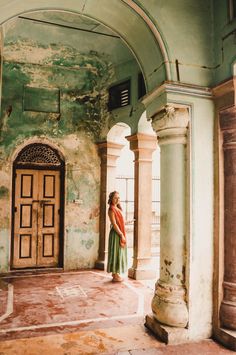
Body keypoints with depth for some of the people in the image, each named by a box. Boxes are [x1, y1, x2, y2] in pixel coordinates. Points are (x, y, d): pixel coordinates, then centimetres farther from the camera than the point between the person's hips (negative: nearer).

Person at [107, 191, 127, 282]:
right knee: (116, 253, -4)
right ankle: (115, 275, 3)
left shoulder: (117, 208, 14)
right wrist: (121, 235, -18)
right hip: (116, 234, -9)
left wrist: (123, 234, 13)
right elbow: (114, 224, -19)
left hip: (120, 233, 9)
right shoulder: (111, 209, -13)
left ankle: (116, 273, 22)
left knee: (119, 253, 13)